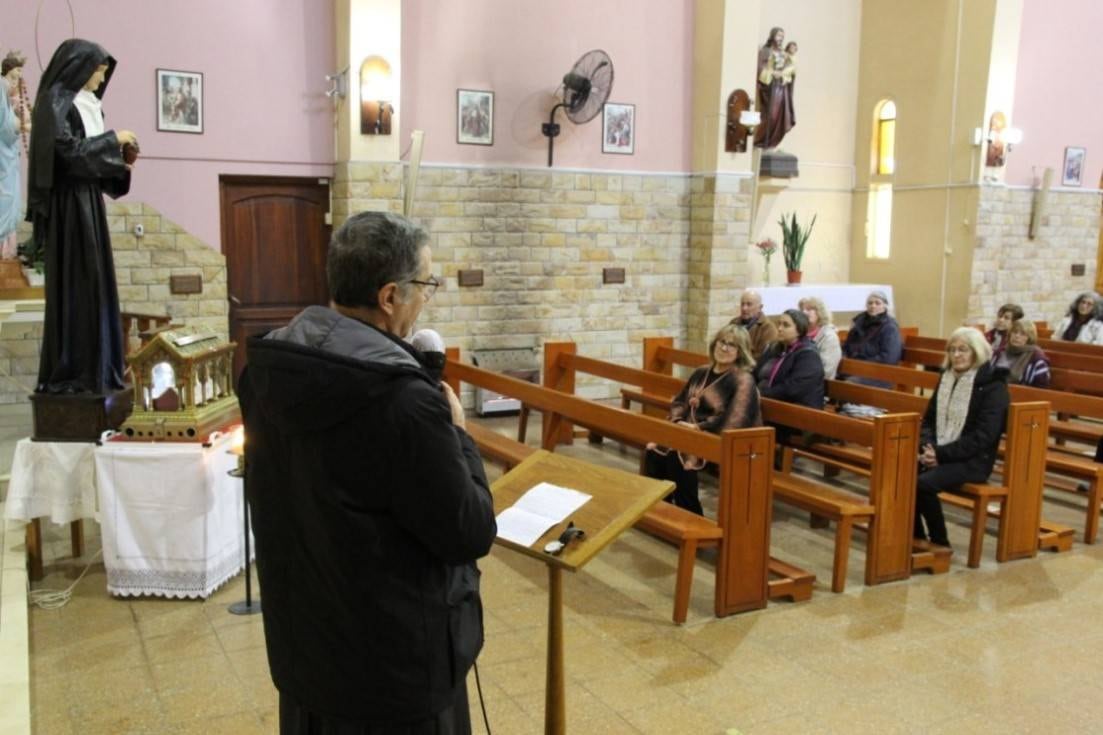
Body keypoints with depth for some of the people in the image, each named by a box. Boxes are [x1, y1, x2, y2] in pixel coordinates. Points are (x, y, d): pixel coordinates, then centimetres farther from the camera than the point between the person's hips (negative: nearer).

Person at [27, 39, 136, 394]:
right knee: (73, 286, -8)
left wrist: (121, 162, 2)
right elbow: (67, 151, -19)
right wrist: (113, 139, -11)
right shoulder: (54, 101, -9)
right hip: (69, 204, -9)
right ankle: (67, 374, -3)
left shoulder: (83, 103, 17)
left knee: (94, 284, 9)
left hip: (88, 201, 9)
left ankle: (92, 369, 14)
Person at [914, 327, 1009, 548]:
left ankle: (940, 542, -9)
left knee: (923, 483, -31)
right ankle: (916, 536, -7)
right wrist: (927, 447, -6)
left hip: (973, 460, -6)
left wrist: (941, 453, -20)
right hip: (938, 454, 6)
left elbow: (982, 437, -16)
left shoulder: (993, 386, -9)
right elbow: (928, 419, 15)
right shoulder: (946, 378, 13)